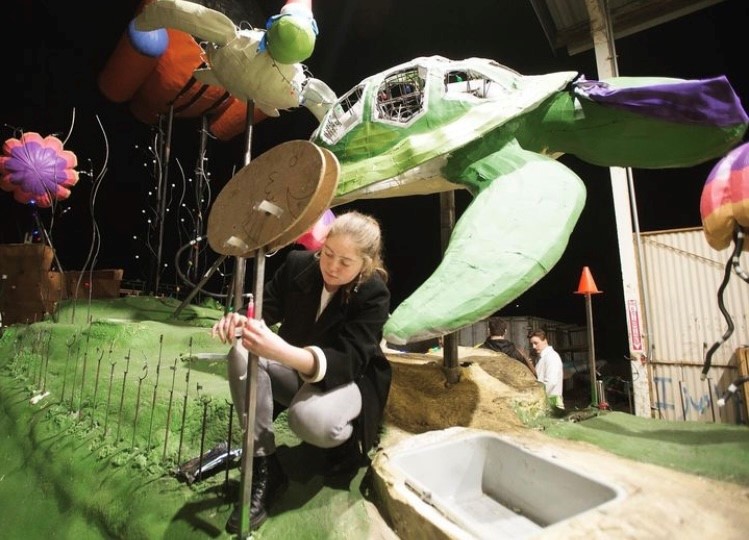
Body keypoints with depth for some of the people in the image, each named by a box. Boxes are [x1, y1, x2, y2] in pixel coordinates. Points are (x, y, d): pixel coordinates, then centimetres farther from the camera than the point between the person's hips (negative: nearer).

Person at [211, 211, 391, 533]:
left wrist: (281, 351, -49)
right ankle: (263, 469, -16)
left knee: (309, 417, -37)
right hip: (295, 370, 5)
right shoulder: (297, 264, -12)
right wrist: (241, 321, -32)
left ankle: (348, 441, 3)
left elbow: (347, 361, -31)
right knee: (242, 354, -25)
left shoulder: (374, 294, -22)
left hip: (348, 380, -4)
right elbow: (267, 308, -5)